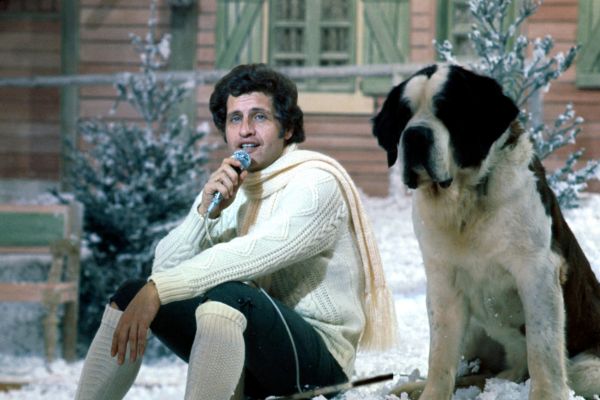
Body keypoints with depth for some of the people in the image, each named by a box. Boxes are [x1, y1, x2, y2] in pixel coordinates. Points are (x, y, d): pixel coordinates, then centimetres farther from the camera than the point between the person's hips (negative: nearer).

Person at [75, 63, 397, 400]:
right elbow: (166, 267, 3)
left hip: (319, 356, -7)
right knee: (132, 293, -1)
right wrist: (206, 211, -14)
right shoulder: (227, 188, 12)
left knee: (227, 294, -35)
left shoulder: (316, 182, -9)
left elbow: (256, 253, -26)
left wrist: (158, 290, -32)